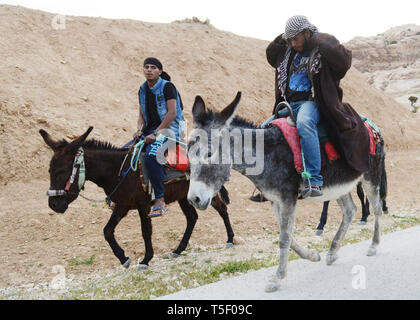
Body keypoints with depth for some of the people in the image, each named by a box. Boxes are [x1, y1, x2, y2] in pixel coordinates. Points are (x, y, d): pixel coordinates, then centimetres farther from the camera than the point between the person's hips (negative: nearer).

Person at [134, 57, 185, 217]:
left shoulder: (167, 87, -9)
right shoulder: (143, 90, 13)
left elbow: (172, 113, -17)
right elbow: (142, 115, 18)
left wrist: (155, 133, -21)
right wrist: (139, 130, -2)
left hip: (169, 128, -8)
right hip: (151, 129, 8)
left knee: (151, 155, -33)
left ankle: (160, 201, -31)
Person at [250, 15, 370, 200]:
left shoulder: (324, 48, -2)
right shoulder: (290, 52, 18)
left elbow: (344, 60, -22)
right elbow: (271, 58, 34)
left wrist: (320, 41, -15)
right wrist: (281, 40, 16)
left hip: (311, 103, -8)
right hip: (289, 105, 8)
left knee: (304, 123, -39)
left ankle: (314, 181, -42)